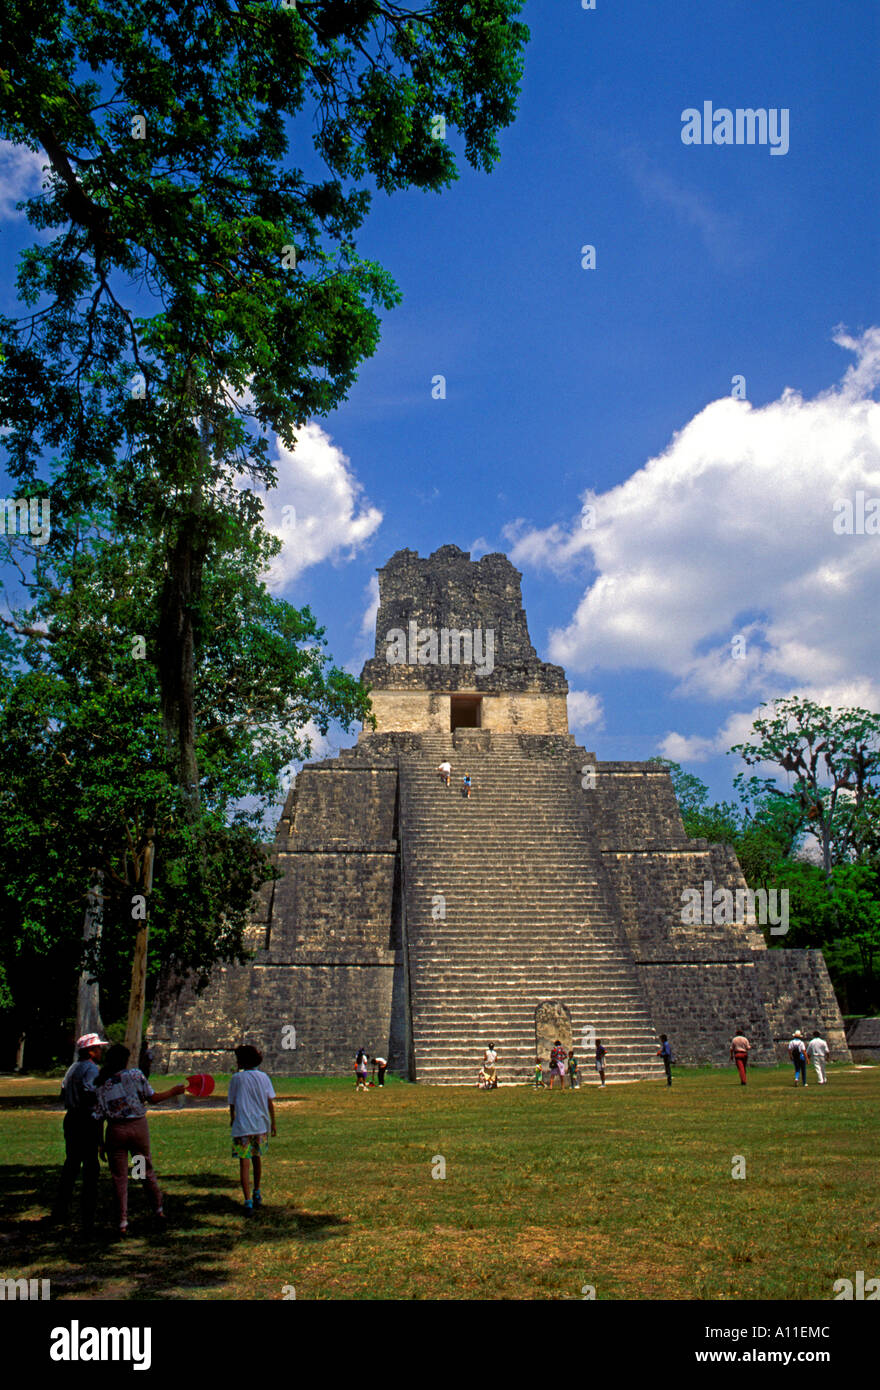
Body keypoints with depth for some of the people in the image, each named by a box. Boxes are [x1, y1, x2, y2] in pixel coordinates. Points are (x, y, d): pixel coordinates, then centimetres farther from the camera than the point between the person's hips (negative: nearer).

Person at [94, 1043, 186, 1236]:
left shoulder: (100, 1084, 1)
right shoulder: (135, 1074, -4)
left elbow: (99, 1116, 1)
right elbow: (152, 1098, -2)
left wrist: (101, 1143, 8)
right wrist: (173, 1092, 12)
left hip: (116, 1130, 0)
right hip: (139, 1126, 0)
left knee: (119, 1178, 7)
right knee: (147, 1171, 16)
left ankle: (122, 1223, 6)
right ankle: (159, 1211, 24)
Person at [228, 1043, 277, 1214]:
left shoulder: (236, 1078, -4)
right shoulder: (263, 1077, 3)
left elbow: (232, 1103, 5)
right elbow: (270, 1103, 4)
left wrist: (232, 1118, 25)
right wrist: (273, 1124, 12)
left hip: (243, 1126, -4)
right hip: (261, 1124, 4)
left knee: (244, 1163, -3)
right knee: (257, 1158, 22)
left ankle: (248, 1201, -12)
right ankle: (257, 1193, 32)